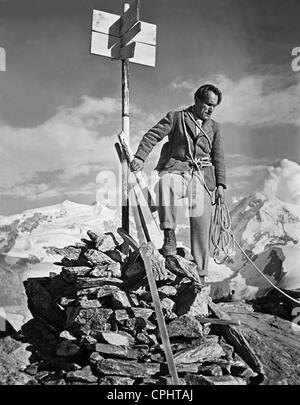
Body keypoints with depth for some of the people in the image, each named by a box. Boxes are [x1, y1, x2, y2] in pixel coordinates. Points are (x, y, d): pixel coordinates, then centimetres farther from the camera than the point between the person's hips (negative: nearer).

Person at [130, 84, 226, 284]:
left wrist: (220, 184, 5)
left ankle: (200, 274, 8)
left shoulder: (214, 127, 19)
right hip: (176, 171, -3)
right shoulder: (176, 117, 9)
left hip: (202, 176, 3)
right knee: (165, 183, -40)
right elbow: (152, 135, 0)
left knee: (201, 227, -2)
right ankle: (169, 236, -33)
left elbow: (218, 157, 16)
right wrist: (140, 156, -16)